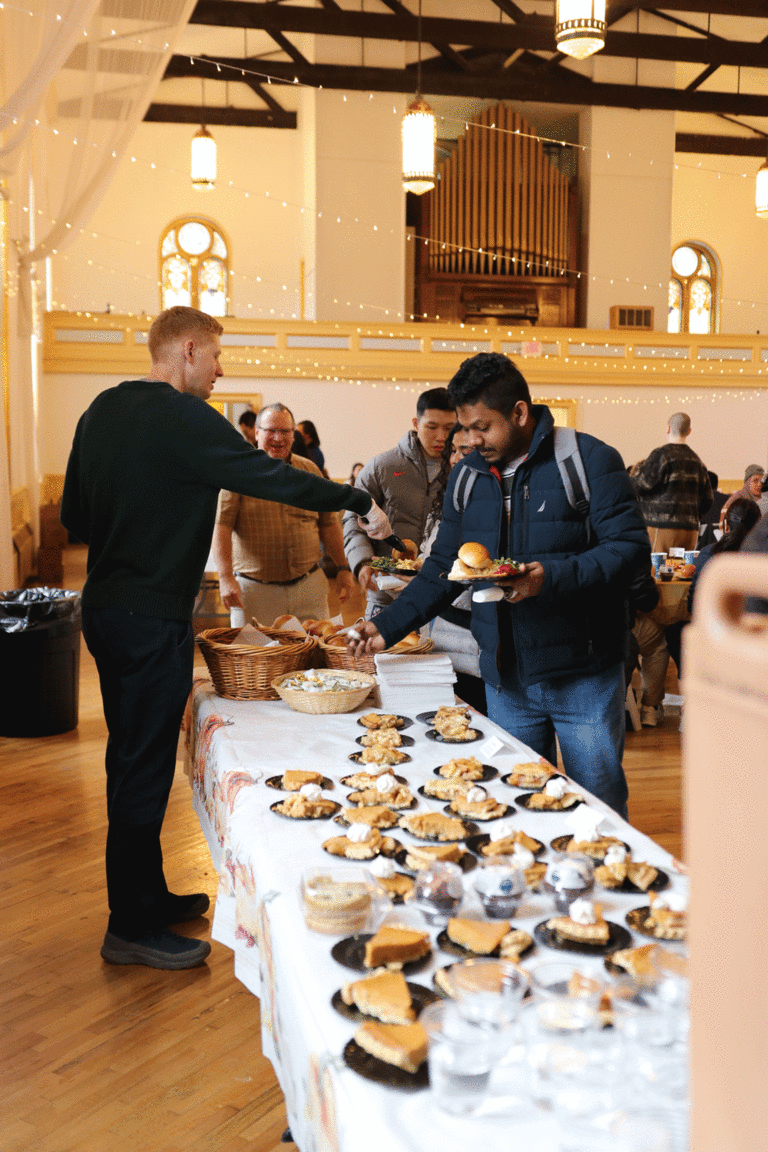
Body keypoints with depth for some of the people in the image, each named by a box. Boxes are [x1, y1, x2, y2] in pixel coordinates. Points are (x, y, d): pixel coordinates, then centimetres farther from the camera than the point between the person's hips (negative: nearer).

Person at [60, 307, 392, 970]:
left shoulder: (102, 411, 11)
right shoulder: (184, 418, -16)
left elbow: (74, 514, 15)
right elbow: (271, 478, -17)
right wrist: (361, 503, -7)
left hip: (106, 608, 9)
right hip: (152, 620, -9)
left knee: (133, 759, 18)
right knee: (144, 770, -1)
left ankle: (147, 895, 32)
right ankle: (132, 929, 10)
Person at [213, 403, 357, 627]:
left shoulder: (310, 471, 11)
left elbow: (328, 523, 16)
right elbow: (221, 527, -9)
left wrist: (343, 568, 12)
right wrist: (226, 577, -19)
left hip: (309, 587, 3)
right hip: (255, 591, -3)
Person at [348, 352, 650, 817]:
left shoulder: (589, 460, -7)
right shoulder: (466, 477, 9)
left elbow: (631, 548, -13)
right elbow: (444, 568, 15)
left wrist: (553, 577, -26)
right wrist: (388, 625, 5)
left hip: (584, 677, -4)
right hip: (506, 680, 4)